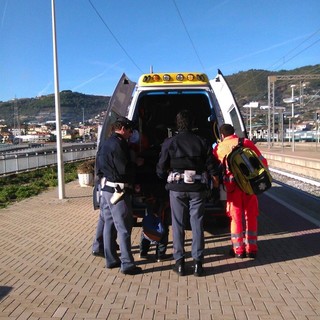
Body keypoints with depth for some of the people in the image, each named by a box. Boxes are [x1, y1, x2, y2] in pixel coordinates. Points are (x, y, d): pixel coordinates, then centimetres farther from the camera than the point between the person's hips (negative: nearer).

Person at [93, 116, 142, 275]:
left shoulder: (105, 144, 13)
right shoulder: (118, 144, -17)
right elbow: (125, 170, -20)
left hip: (106, 188, 10)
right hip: (118, 190, -10)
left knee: (109, 224, 14)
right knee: (124, 227, -3)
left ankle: (111, 259, 24)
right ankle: (127, 264, 4)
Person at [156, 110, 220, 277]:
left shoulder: (169, 143, -4)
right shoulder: (202, 142, -2)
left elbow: (160, 170, -3)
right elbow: (213, 169, 0)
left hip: (176, 188, -1)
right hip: (197, 188, 1)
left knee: (178, 225, 9)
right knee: (197, 224, 8)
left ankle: (179, 262, 14)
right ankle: (197, 262, 13)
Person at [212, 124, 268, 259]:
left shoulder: (219, 147, 7)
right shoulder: (246, 142, 6)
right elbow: (262, 160, 1)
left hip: (233, 185, -1)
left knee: (236, 217, 11)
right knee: (251, 216, 13)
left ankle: (238, 250, 16)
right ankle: (251, 249, 19)